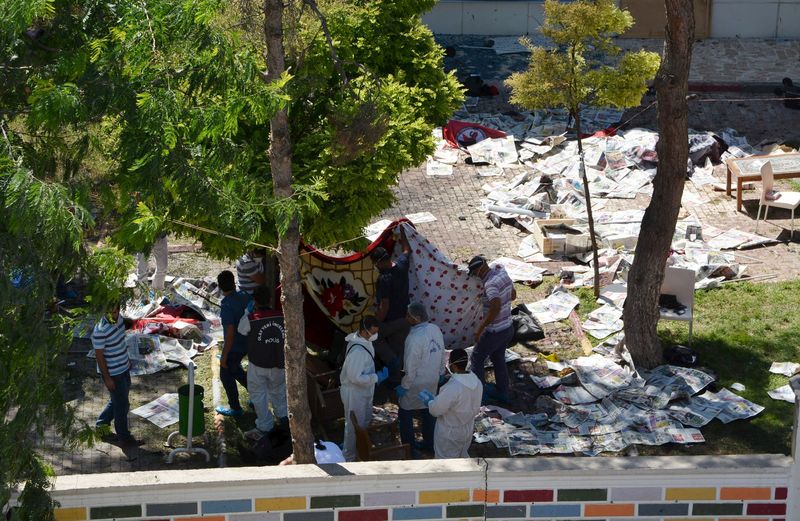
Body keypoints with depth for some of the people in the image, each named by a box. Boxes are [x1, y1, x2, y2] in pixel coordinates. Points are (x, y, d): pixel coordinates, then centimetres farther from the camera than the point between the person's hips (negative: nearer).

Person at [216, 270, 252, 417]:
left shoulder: (227, 306, -29)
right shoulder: (244, 296, -8)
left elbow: (230, 334, -28)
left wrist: (224, 356, -17)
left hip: (234, 347, -7)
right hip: (246, 343, 7)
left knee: (226, 375, 14)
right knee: (234, 369, 29)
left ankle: (235, 408, 27)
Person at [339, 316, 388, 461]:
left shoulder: (364, 341, -2)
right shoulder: (358, 350, -33)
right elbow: (355, 377, -30)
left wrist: (376, 376, 12)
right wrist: (377, 377, -24)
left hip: (364, 391, 10)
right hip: (354, 393, -10)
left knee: (366, 422, 24)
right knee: (354, 426, 6)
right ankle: (350, 457, 22)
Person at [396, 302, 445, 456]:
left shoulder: (414, 338, -29)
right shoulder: (435, 330, -8)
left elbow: (410, 368, -24)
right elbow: (442, 355, 4)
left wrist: (404, 387, -12)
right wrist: (440, 372, 19)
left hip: (416, 385, -7)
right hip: (432, 381, 7)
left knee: (405, 415, 11)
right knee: (428, 412, 22)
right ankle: (429, 444, 35)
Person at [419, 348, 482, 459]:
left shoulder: (452, 388, -35)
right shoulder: (476, 382, -10)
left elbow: (436, 409, -24)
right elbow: (476, 407, 3)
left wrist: (429, 401, -2)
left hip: (449, 434, -7)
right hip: (468, 429, 7)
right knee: (462, 456, 29)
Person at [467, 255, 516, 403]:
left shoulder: (490, 283, -27)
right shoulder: (503, 275, -1)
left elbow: (496, 307, -38)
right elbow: (513, 295, 16)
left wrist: (480, 329, -30)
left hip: (495, 332, -8)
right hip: (508, 328, 8)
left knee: (477, 359, 13)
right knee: (498, 359, 25)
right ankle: (502, 392, 35)